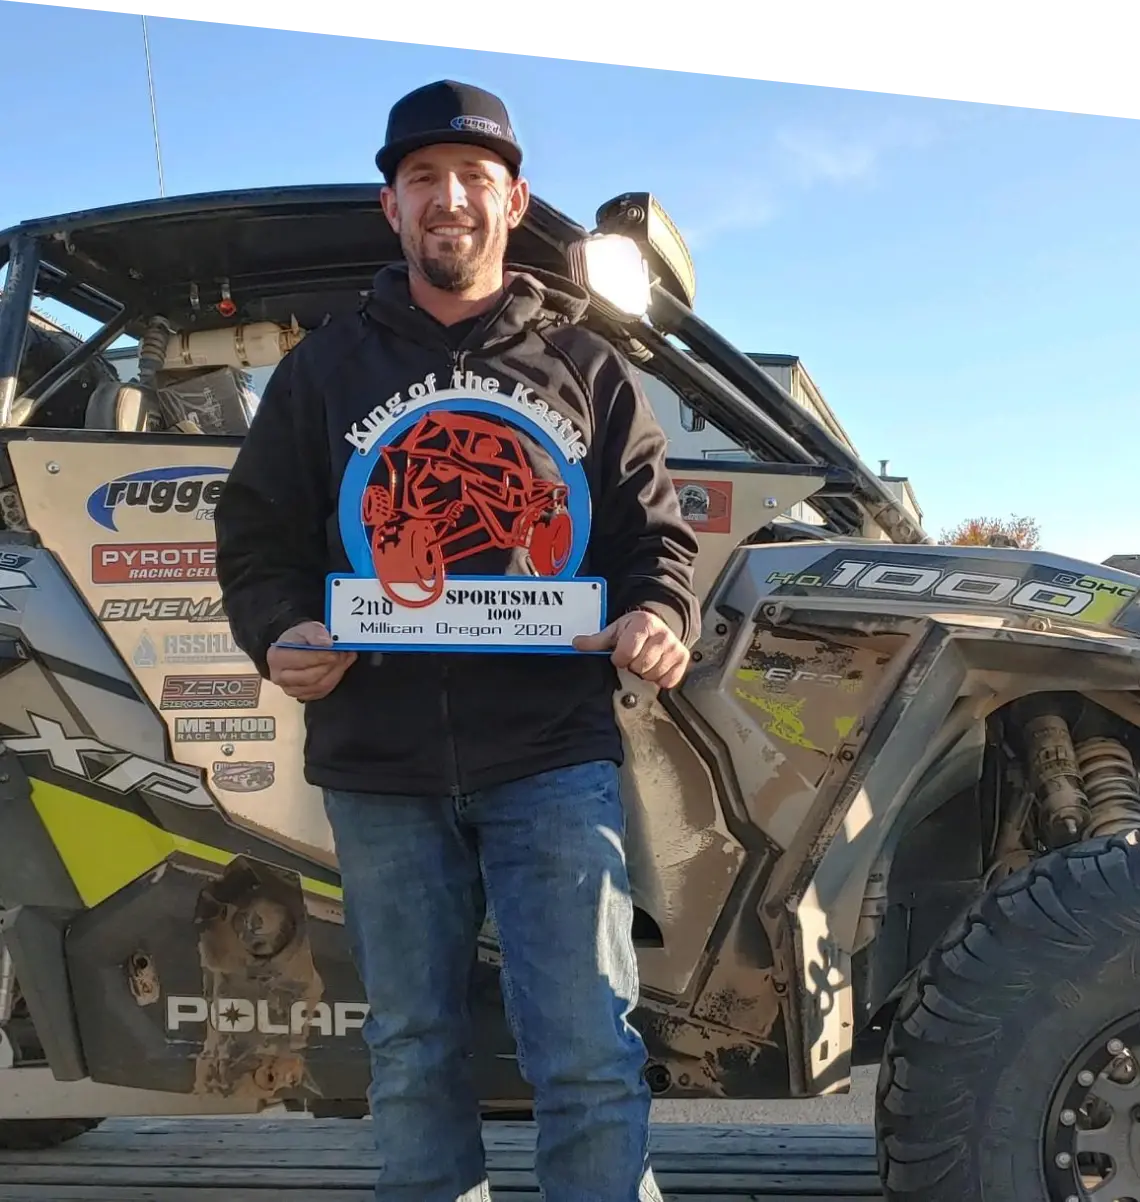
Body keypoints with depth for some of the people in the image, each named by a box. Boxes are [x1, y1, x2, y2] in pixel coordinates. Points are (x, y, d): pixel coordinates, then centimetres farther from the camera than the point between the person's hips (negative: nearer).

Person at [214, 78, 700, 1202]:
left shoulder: (585, 367, 11)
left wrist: (661, 617, -11)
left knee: (587, 1054, -3)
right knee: (410, 1056, 12)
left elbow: (655, 533, 11)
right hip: (379, 768, 2)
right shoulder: (326, 368, 14)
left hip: (551, 758, -1)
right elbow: (257, 533, 14)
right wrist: (280, 634, -6)